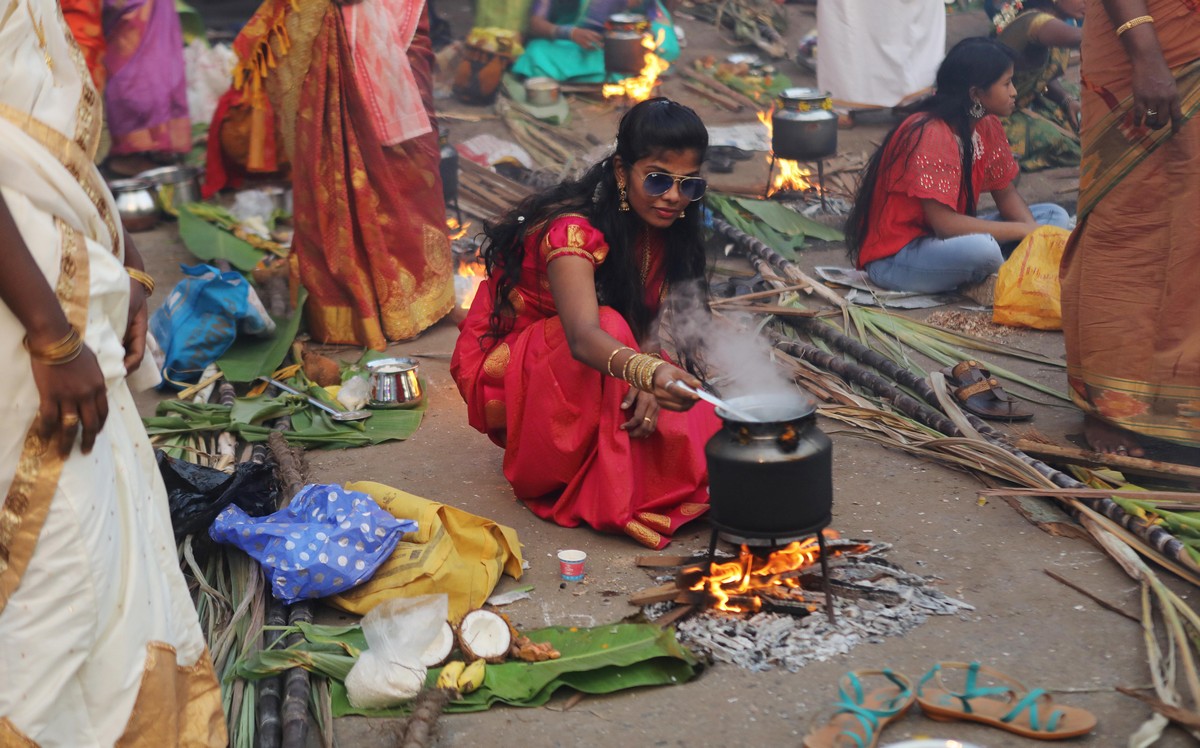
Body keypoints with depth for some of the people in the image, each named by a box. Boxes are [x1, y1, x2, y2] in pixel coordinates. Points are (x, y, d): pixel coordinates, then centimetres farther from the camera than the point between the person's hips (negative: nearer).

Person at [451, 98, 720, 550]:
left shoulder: (661, 227, -8)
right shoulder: (574, 232, -31)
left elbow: (648, 322, -6)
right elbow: (584, 337, -48)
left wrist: (651, 385, -28)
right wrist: (650, 372, -67)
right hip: (505, 367, -6)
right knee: (611, 325, -37)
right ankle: (611, 499, -27)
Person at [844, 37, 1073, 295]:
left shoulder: (987, 126, 2)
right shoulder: (930, 135, -24)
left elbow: (1006, 193, 10)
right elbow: (944, 223, -30)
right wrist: (1022, 230, -22)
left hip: (945, 238, 9)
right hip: (893, 255, -9)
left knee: (1055, 217, 3)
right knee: (983, 250, -38)